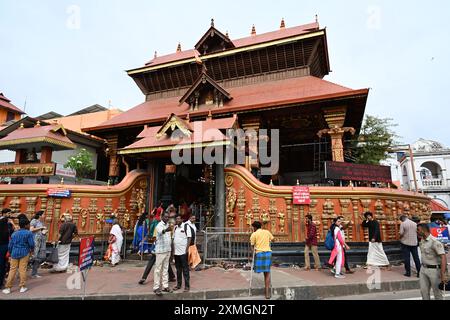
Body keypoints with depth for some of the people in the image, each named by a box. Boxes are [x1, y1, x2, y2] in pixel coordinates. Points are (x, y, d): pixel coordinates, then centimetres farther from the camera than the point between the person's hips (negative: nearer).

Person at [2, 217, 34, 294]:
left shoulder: (14, 233, 9)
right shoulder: (29, 233, -7)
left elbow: (10, 245, 12)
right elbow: (31, 244, -8)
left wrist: (11, 253, 26)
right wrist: (32, 250, 12)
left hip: (14, 253, 4)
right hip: (24, 253, -4)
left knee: (12, 270, 9)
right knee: (22, 269, 2)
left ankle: (8, 288, 12)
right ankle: (22, 287, 9)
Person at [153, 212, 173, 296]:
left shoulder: (168, 225, 9)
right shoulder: (159, 225, -14)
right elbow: (161, 231, -40)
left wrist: (171, 249, 15)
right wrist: (166, 230, -63)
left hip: (168, 250, 7)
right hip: (160, 250, -7)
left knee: (165, 269, 13)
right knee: (158, 269, 0)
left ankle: (165, 286, 20)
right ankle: (156, 287, 8)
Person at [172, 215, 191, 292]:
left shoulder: (186, 226, -7)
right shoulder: (175, 227, 11)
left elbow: (189, 238, -10)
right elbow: (173, 239, 15)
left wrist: (187, 249, -15)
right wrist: (173, 249, 9)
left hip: (183, 251, -6)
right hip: (176, 251, 6)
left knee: (185, 269, 1)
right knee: (178, 269, 14)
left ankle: (187, 286, 9)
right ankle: (178, 284, 25)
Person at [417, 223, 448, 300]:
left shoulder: (435, 242, -21)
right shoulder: (422, 241, 5)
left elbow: (443, 258, -25)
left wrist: (443, 275, -29)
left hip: (434, 270, -7)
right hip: (423, 269, 7)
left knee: (437, 292, 10)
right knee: (423, 291, 14)